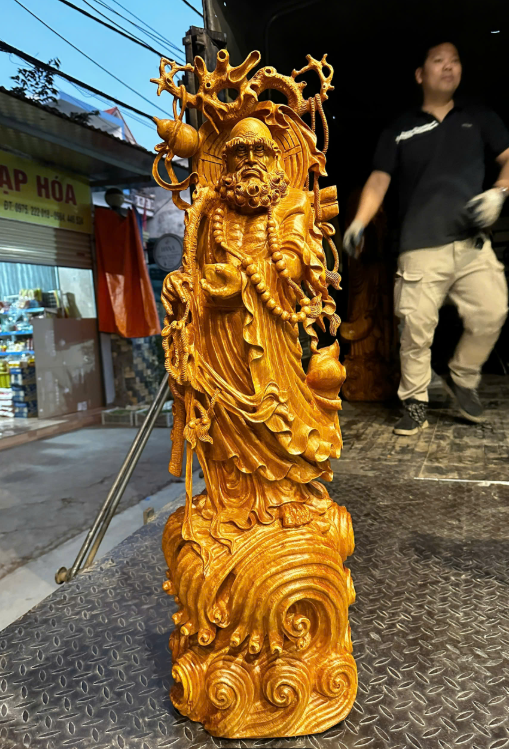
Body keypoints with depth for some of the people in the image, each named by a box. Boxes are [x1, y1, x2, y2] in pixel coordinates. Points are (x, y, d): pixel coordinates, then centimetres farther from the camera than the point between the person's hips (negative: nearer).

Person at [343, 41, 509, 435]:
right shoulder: (398, 131, 15)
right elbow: (378, 182, 7)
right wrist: (359, 222, -11)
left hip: (473, 241, 2)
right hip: (421, 247, -2)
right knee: (417, 327, -9)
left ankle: (463, 379, 14)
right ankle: (415, 402, 5)